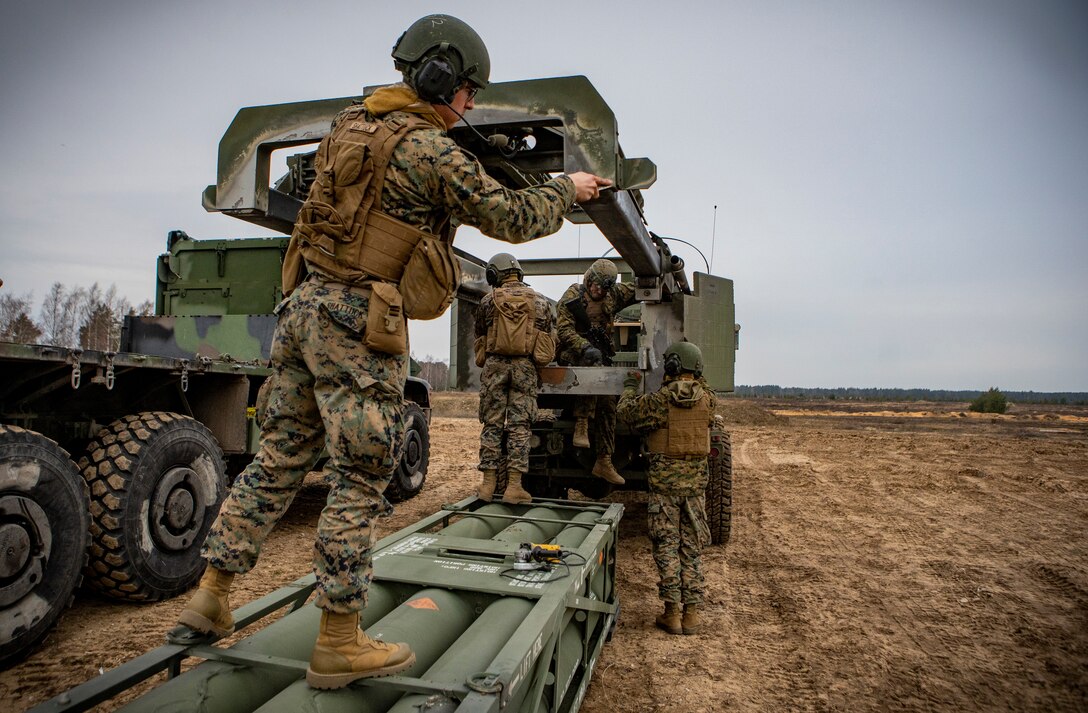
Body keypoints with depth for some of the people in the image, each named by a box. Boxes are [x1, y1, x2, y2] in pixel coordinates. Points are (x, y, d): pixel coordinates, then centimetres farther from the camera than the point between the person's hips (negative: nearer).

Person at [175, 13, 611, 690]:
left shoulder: (351, 125, 16)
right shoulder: (431, 148, -9)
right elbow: (510, 218, -6)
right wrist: (565, 189, 10)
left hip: (304, 304, 9)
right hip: (358, 321, -8)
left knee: (280, 456, 16)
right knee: (361, 481, -1)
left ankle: (212, 596, 26)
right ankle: (339, 645, 10)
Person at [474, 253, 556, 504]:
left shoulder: (488, 301, 7)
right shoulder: (540, 301, 11)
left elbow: (480, 338, 13)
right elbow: (550, 336, 12)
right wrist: (540, 362, 24)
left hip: (495, 364, 0)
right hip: (525, 366, 0)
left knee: (492, 424, 5)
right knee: (520, 426, 0)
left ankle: (488, 483, 7)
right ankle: (514, 486, -3)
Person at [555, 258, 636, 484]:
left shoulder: (614, 293, 8)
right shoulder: (571, 298, -6)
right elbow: (564, 330, -15)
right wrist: (586, 347, -31)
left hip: (602, 356, 5)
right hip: (574, 353, -5)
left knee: (608, 406, -3)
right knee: (593, 363, -39)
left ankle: (604, 461, 3)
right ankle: (581, 424, -35)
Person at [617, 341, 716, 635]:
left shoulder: (660, 399, -11)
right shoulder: (707, 399, -1)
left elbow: (626, 409, 4)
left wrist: (631, 385, 19)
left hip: (663, 481, -3)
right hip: (695, 482, 3)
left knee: (666, 547, 5)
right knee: (691, 549, 12)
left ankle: (672, 613, 8)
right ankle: (692, 613, 15)